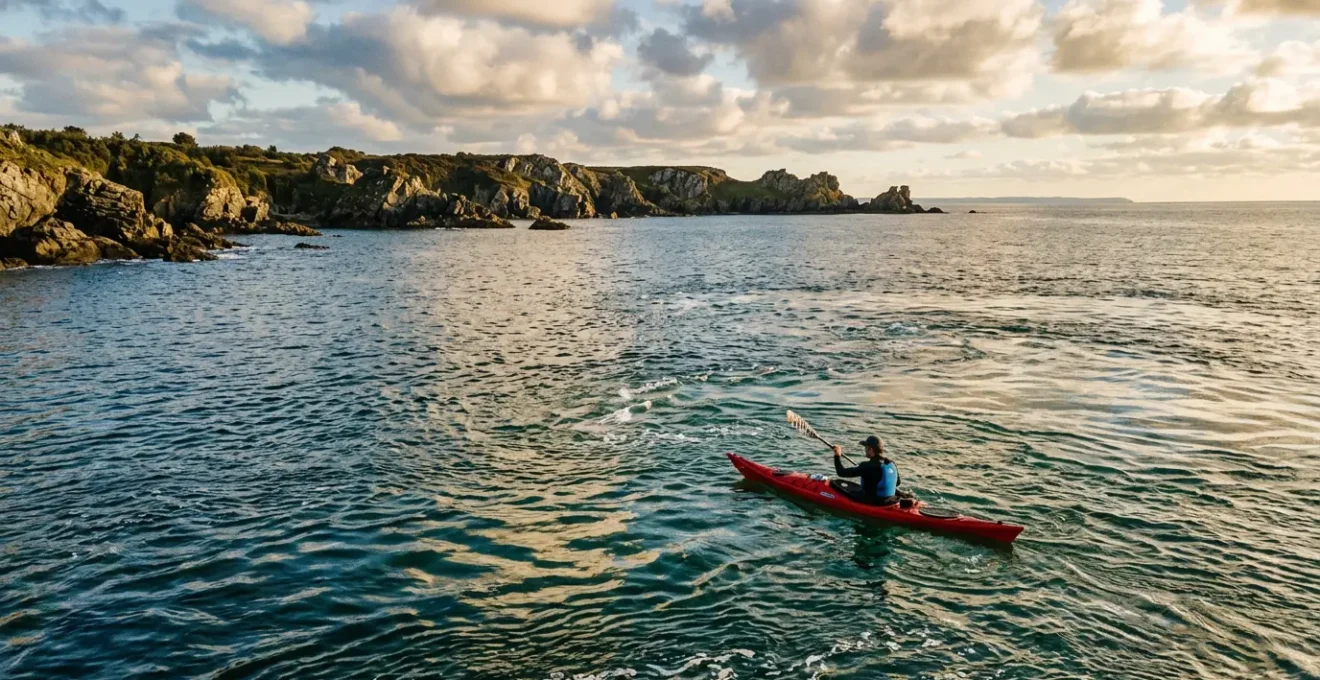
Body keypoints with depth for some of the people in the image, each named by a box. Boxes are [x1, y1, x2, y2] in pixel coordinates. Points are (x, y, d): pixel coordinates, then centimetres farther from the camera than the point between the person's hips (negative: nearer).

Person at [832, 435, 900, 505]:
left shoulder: (867, 466, -22)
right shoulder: (892, 464, -3)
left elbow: (842, 473, -17)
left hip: (871, 503, -7)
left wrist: (837, 456, -2)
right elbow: (897, 482, 15)